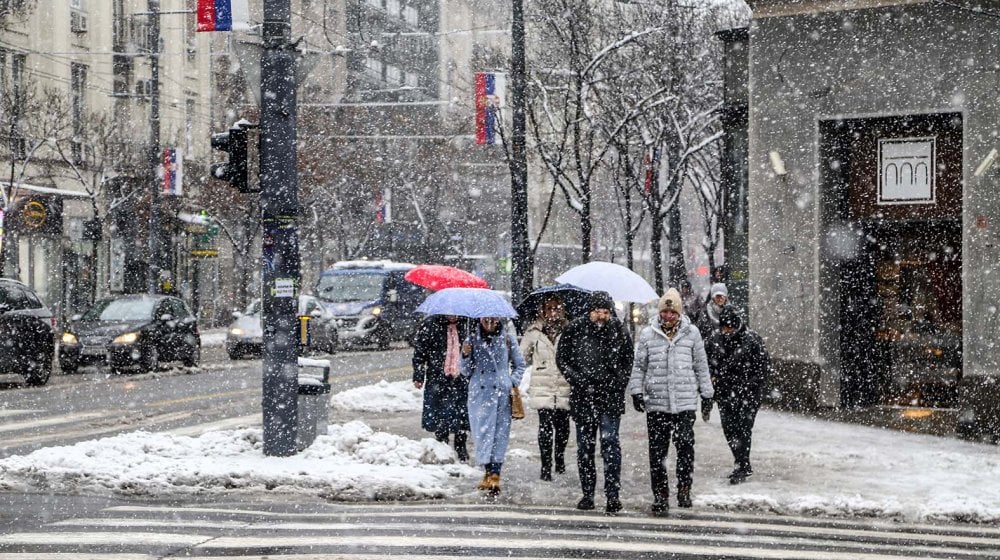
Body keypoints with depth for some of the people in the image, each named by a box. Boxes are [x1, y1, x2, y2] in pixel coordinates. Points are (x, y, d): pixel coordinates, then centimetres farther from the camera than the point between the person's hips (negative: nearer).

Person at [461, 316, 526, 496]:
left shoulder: (507, 339, 7)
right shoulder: (472, 339, 9)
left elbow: (520, 365, 14)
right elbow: (466, 372, 11)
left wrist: (513, 383, -1)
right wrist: (466, 356, -7)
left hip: (502, 393, -1)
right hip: (479, 393, 1)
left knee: (500, 433, -6)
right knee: (482, 432, -5)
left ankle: (494, 474, -7)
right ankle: (489, 471, 1)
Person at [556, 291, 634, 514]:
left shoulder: (619, 331, 0)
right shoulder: (575, 329, -1)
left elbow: (628, 362, 8)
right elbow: (562, 359, 4)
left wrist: (616, 383, -5)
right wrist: (579, 381, -7)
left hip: (610, 397, -2)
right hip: (583, 397, 2)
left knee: (610, 442, -12)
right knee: (585, 446, 8)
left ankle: (612, 494, -11)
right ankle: (587, 494, 17)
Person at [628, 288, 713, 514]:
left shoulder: (692, 333, 6)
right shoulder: (647, 334, 5)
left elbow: (701, 366, 13)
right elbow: (638, 365, 11)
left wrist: (706, 392, 13)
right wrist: (636, 391, 3)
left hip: (686, 402, -1)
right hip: (656, 403, 1)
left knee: (685, 445, -8)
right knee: (657, 451, 3)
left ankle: (684, 489, 9)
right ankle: (660, 493, 13)